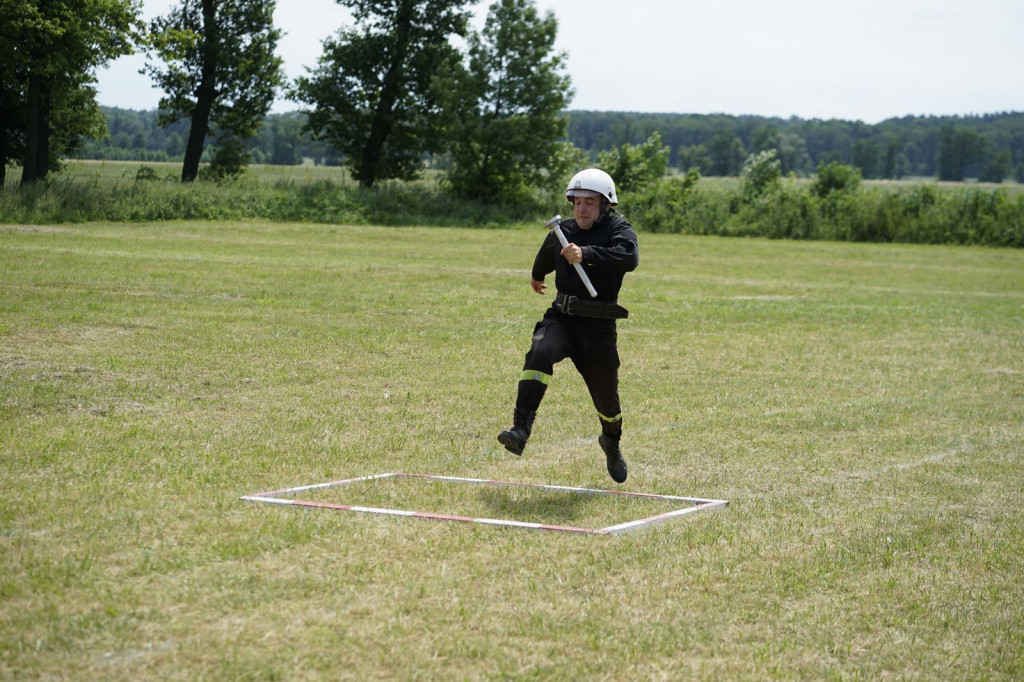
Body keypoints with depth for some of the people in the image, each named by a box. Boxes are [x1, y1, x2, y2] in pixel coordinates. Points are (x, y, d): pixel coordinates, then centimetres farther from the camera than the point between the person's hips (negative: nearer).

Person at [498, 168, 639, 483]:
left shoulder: (618, 229, -7)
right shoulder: (561, 231, 8)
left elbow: (629, 258, -30)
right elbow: (547, 255, 32)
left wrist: (586, 254, -39)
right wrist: (536, 276, 49)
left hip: (598, 326, -2)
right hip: (561, 317, 2)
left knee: (606, 397, 10)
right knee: (540, 353, -31)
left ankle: (611, 442, 45)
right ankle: (520, 430, -39)